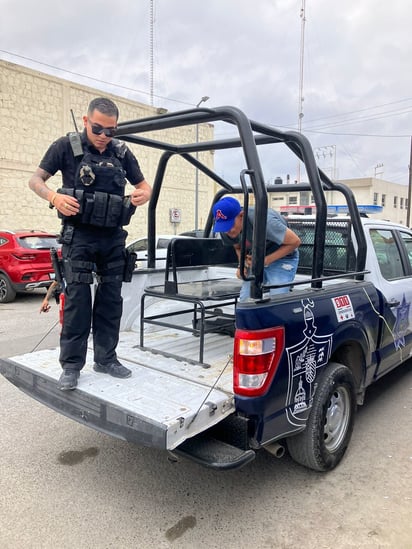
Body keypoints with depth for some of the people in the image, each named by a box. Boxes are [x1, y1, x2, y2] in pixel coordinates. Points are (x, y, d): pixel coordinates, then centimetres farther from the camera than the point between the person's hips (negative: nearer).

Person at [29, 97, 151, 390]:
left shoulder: (122, 152, 8)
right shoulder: (67, 146, -1)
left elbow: (145, 186, 13)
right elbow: (35, 180, 0)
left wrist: (143, 195, -13)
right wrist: (54, 196, -23)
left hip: (114, 237, 4)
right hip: (79, 235, -4)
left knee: (111, 298, 6)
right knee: (78, 297, -8)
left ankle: (106, 358, 17)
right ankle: (72, 364, 1)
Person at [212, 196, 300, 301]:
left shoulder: (264, 221, -35)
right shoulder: (226, 230, -15)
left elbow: (295, 241, -24)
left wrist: (266, 260, -28)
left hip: (282, 258, -5)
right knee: (245, 300, -3)